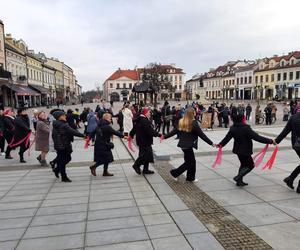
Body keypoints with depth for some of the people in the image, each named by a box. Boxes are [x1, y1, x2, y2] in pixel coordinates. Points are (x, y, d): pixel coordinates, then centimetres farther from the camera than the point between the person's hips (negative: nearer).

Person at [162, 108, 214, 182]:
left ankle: (191, 178, 25)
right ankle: (175, 173, 8)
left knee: (192, 161, 17)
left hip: (183, 144, 7)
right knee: (189, 162, 8)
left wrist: (165, 136, 18)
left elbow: (174, 131, 7)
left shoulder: (181, 122, 4)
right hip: (188, 145, -7)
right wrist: (211, 143, -6)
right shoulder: (194, 123, -14)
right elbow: (201, 135, -12)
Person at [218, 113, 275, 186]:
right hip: (245, 151, -8)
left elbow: (227, 138, 9)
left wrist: (220, 144, 25)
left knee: (243, 164, 23)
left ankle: (239, 181, 26)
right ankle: (238, 177, -3)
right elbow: (257, 137, -23)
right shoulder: (246, 128, -23)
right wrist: (270, 141, -16)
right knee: (250, 165, 8)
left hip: (238, 150, 8)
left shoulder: (233, 128, -1)